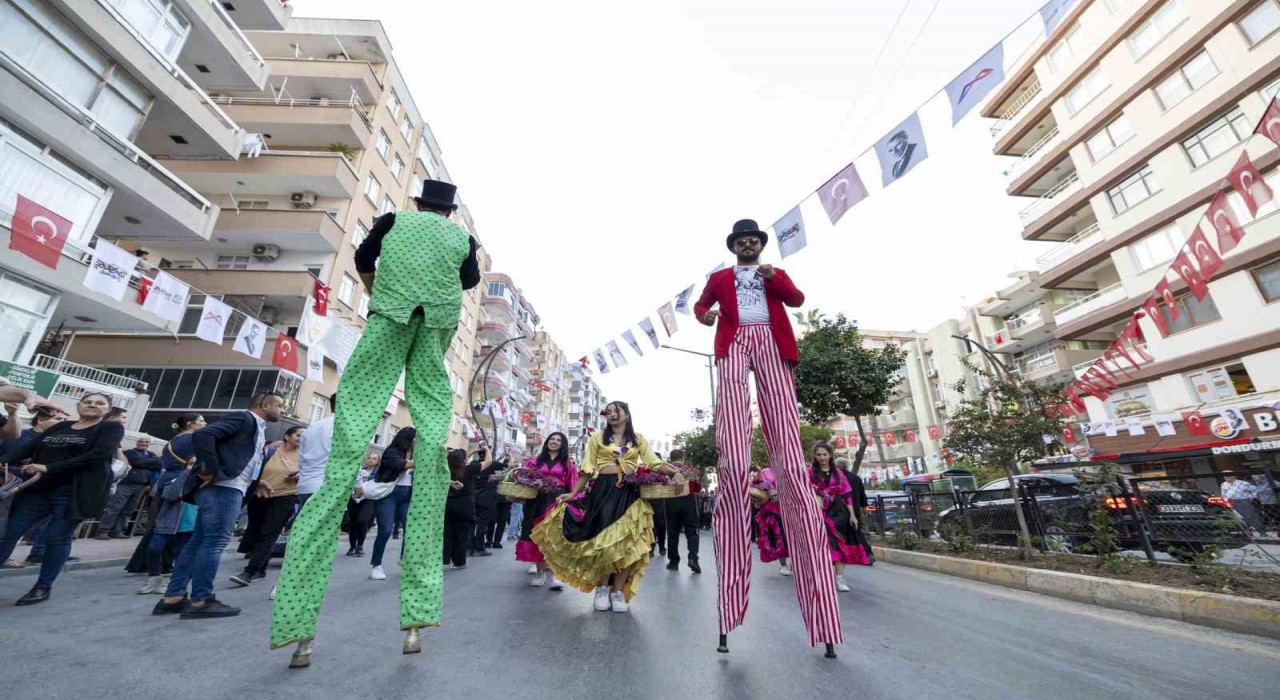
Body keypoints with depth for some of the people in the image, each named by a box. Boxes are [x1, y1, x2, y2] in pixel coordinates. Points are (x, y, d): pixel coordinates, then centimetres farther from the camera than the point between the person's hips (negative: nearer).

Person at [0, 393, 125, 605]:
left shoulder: (111, 428, -3)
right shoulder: (61, 427, 14)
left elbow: (97, 455, -15)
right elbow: (28, 447, 9)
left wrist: (49, 468, -17)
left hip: (74, 491, -5)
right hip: (37, 488, 5)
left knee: (57, 538, 0)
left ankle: (43, 587, 13)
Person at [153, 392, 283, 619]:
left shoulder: (257, 428, 21)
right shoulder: (243, 418, -7)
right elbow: (202, 435, -19)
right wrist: (210, 470, -19)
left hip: (227, 488, 10)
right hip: (222, 487, -10)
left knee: (198, 541, 11)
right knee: (215, 542, -6)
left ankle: (173, 598, 17)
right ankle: (200, 601, 0)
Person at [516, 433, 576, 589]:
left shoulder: (567, 464, 10)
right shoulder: (536, 461, 14)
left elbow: (571, 486, 5)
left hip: (557, 502, -2)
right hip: (537, 501, 2)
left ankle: (552, 573, -9)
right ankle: (540, 572, 13)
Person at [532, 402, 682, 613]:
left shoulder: (638, 439, 11)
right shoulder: (597, 437, 9)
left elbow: (654, 462, 0)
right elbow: (588, 469, 6)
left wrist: (674, 473, -17)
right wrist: (573, 493, -1)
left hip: (629, 492, 1)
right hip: (603, 490, -1)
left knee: (626, 541, -1)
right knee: (602, 538, -5)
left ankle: (618, 591, 13)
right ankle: (602, 588, 14)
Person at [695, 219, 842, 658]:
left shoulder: (777, 274, 29)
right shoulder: (720, 277, 28)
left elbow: (797, 299, 13)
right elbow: (700, 305, 17)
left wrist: (774, 278, -5)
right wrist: (706, 315, -6)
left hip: (771, 345, 1)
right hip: (734, 345, -1)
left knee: (789, 454, -12)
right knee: (733, 456, -16)